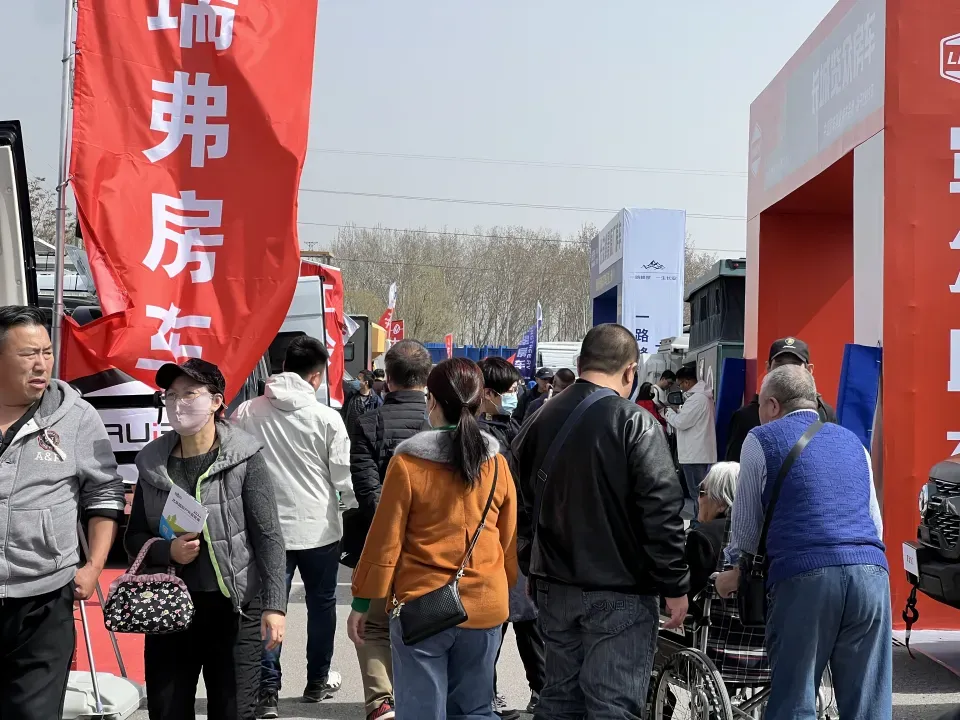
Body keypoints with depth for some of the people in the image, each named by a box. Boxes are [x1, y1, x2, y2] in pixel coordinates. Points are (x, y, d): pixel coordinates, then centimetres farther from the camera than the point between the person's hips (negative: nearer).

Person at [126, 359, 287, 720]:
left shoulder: (244, 459, -6)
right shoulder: (152, 463, 6)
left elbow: (269, 537, -7)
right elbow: (134, 538, 11)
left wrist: (274, 605, -13)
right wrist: (167, 551, -10)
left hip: (234, 608, -3)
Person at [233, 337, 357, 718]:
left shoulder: (246, 413, -4)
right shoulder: (327, 418, -10)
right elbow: (343, 476, -5)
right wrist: (357, 506, 14)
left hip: (267, 526, 1)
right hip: (319, 527, -1)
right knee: (321, 603, 16)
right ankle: (318, 680, 28)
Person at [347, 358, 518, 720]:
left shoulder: (408, 462, -10)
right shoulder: (496, 462, 0)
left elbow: (385, 540, -7)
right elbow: (509, 539, 8)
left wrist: (362, 602, 3)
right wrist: (506, 590, 22)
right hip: (485, 607, 3)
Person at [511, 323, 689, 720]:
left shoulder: (540, 420, 5)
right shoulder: (635, 423, -13)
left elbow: (519, 502, 12)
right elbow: (662, 511, -17)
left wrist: (532, 569, 20)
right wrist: (675, 585, -9)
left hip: (556, 586, 6)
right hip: (620, 591, -6)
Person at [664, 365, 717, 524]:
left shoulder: (697, 399, -19)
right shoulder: (704, 395, 14)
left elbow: (681, 422, -18)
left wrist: (669, 412, -1)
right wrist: (677, 411, 10)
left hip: (695, 454, -10)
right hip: (700, 452, 10)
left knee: (697, 493, -4)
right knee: (700, 491, 15)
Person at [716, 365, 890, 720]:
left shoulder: (762, 440, 10)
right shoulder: (852, 441, 24)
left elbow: (745, 524, 13)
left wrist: (735, 571, 30)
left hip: (804, 575, -4)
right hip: (871, 571, 5)